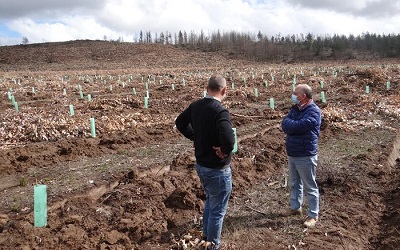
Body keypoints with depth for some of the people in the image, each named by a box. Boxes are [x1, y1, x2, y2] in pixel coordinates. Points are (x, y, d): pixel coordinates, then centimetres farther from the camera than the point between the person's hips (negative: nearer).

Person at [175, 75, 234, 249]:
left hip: (200, 164, 8)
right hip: (217, 169, -8)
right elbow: (228, 141, -40)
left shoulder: (195, 106, -2)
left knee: (210, 201, 29)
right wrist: (224, 150, -19)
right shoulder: (220, 111, -26)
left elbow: (180, 122, 14)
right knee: (217, 210, 11)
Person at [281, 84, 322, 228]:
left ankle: (313, 215, 14)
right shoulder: (295, 108, 9)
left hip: (305, 155, -8)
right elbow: (284, 125, 0)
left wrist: (289, 124, -8)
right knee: (294, 183, 20)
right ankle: (295, 207, 36)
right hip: (292, 154, 8)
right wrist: (294, 126, -19)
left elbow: (297, 126, -27)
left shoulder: (313, 111, -17)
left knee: (310, 186, 3)